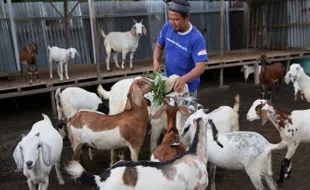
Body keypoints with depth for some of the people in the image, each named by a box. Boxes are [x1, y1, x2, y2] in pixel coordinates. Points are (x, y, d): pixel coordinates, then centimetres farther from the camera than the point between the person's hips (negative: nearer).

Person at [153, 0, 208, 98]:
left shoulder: (196, 38, -25)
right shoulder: (167, 27, -10)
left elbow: (201, 67, -29)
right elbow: (159, 46, 5)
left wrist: (184, 79, -47)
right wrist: (156, 61, -16)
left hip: (187, 86, -4)